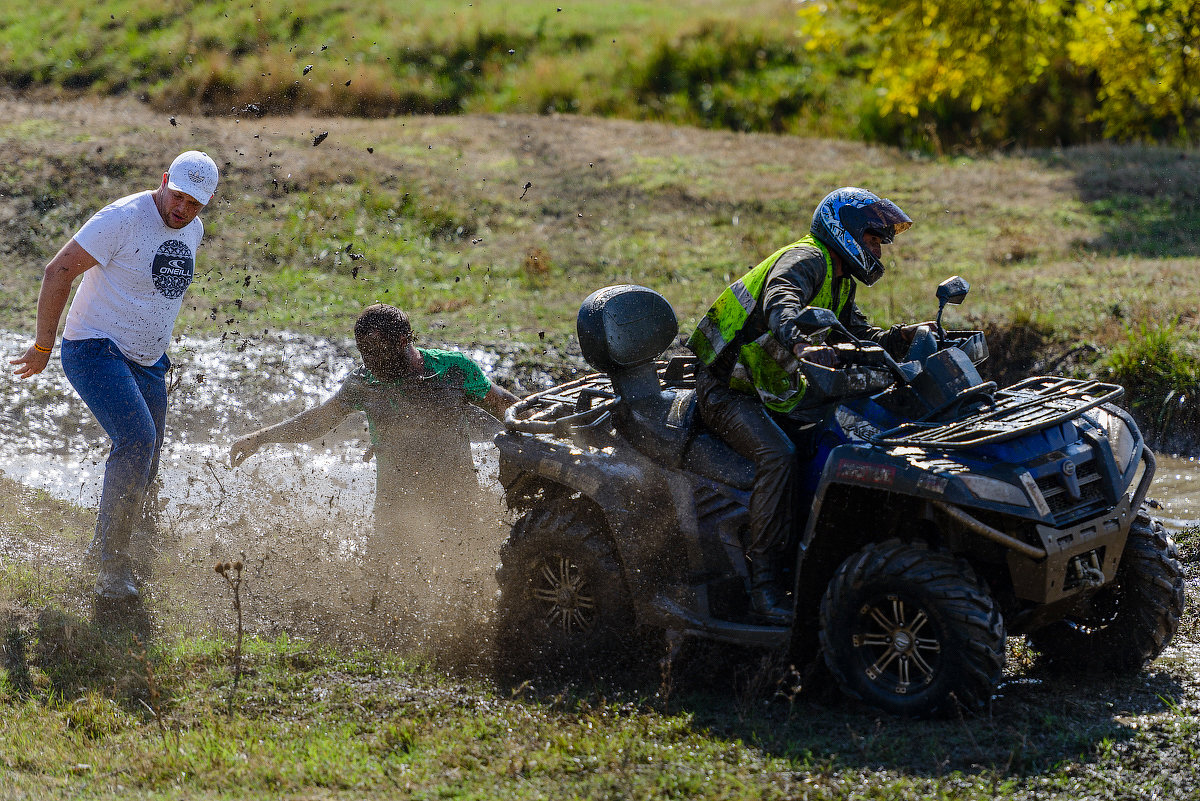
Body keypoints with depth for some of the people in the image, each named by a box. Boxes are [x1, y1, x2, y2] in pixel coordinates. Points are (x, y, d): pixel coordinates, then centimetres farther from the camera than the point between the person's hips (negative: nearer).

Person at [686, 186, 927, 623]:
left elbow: (861, 339, 14)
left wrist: (902, 337, -7)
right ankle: (762, 578, -31)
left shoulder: (840, 285, 16)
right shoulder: (806, 260, -16)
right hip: (727, 390, -10)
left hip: (776, 394, 10)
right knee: (777, 455, -31)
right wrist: (802, 346, -57)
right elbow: (779, 304, -37)